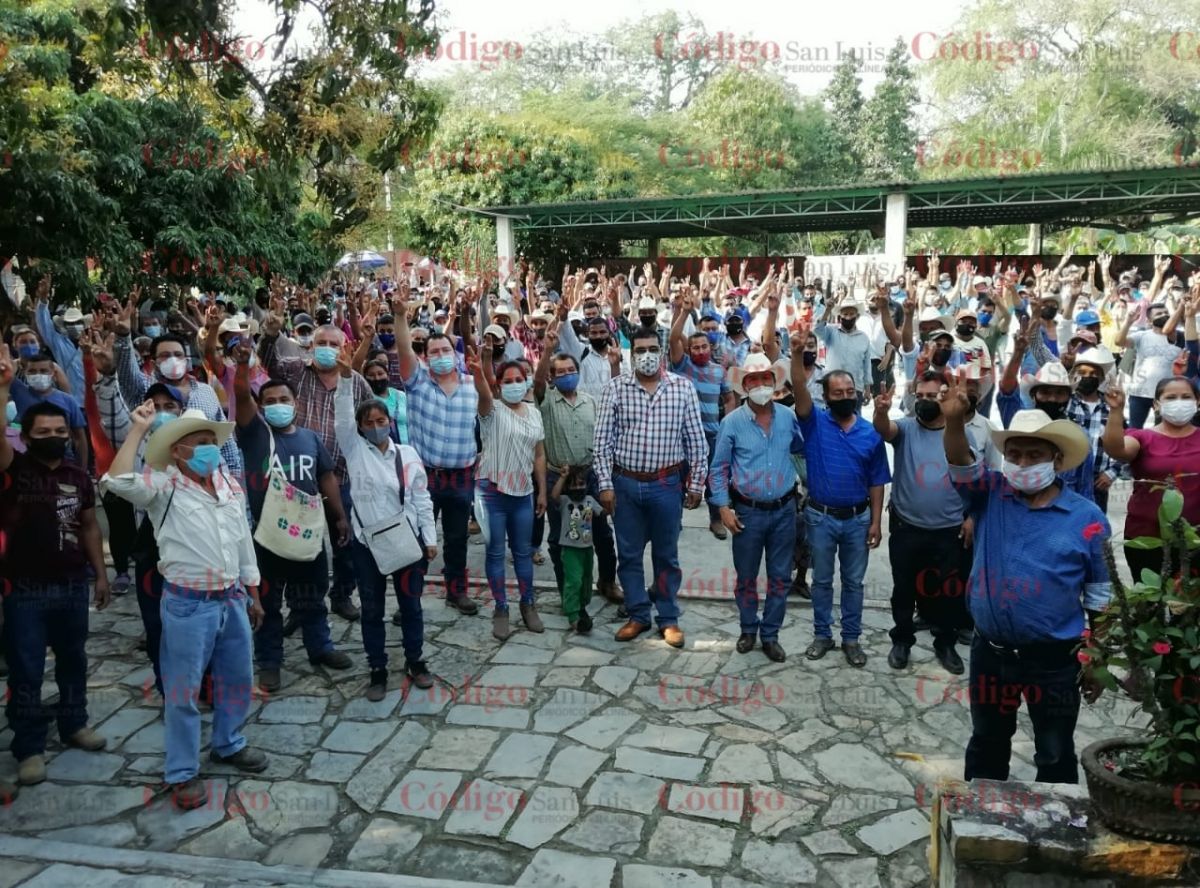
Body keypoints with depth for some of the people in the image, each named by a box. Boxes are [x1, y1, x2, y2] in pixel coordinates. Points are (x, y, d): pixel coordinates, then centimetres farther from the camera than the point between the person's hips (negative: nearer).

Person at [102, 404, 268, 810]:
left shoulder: (231, 484, 6)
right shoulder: (163, 487, -10)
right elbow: (117, 481, -32)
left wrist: (252, 595, 16)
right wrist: (138, 428, -24)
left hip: (232, 600, 6)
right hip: (188, 605, -6)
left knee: (237, 678, 19)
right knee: (183, 690, 5)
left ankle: (229, 744, 40)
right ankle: (182, 773, 20)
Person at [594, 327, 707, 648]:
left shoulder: (682, 387, -2)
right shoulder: (615, 388, -2)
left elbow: (696, 440, 1)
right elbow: (602, 440, -2)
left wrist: (696, 483, 0)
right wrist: (605, 484, -6)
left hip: (666, 484, -1)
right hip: (625, 483, 1)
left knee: (666, 555, 11)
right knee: (629, 555, 11)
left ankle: (668, 619, 24)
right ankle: (638, 615, 26)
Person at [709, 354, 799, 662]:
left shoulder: (788, 417, -2)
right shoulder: (732, 422, -9)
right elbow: (719, 469, -4)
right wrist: (724, 507, -8)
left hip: (784, 510, 2)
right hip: (748, 512, -2)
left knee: (780, 577, 10)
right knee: (746, 577, 12)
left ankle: (770, 634, 25)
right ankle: (748, 629, 32)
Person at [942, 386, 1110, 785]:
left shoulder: (1086, 517, -8)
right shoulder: (990, 494, -2)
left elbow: (1100, 599, -3)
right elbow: (960, 463, -22)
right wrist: (954, 421, -41)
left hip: (1054, 659, -2)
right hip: (990, 651, 3)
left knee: (1055, 756, 15)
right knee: (986, 744, 22)